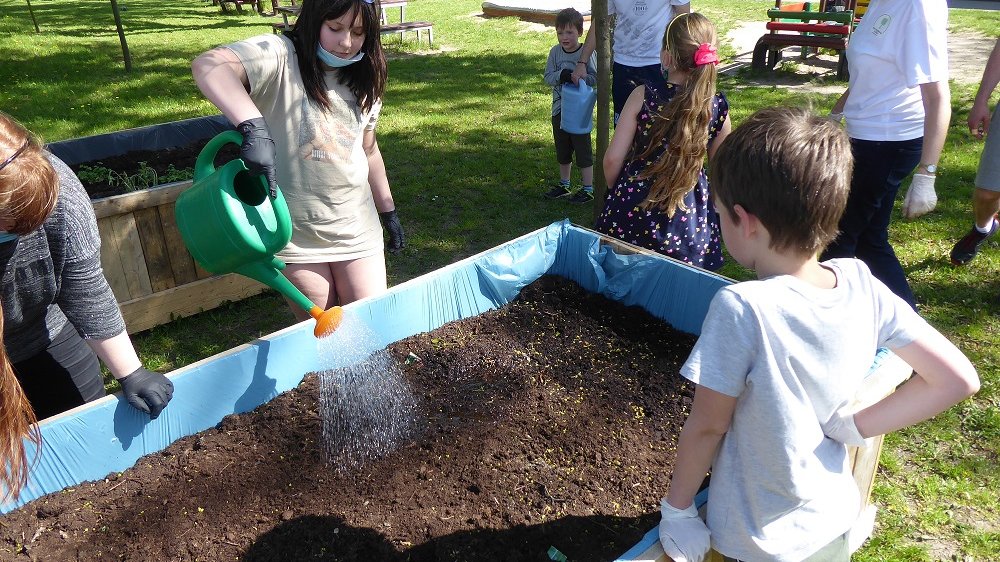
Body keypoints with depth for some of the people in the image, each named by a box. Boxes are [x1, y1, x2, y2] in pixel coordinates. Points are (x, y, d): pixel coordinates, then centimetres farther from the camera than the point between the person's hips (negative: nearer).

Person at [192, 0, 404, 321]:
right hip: (295, 232, -4)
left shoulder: (362, 83, 6)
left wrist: (389, 212, 20)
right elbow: (208, 66, -31)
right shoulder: (279, 55, -14)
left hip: (355, 228, 4)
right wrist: (254, 127, -47)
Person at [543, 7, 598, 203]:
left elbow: (595, 78, -14)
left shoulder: (587, 53, -12)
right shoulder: (555, 52, 0)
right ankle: (564, 184, 33)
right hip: (559, 109, 5)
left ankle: (588, 189, 14)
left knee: (583, 149, 3)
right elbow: (548, 77, -5)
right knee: (562, 150, 17)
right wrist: (561, 75, -24)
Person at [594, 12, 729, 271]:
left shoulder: (643, 97, -11)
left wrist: (617, 192, 12)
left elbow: (612, 161, -8)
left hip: (633, 207, -1)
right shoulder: (718, 108, -3)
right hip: (690, 221, 1)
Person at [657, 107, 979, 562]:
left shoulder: (740, 309, -31)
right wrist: (855, 427, -6)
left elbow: (707, 426, -20)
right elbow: (958, 379, -6)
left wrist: (676, 510, -6)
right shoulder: (861, 285, -14)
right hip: (834, 525, 6)